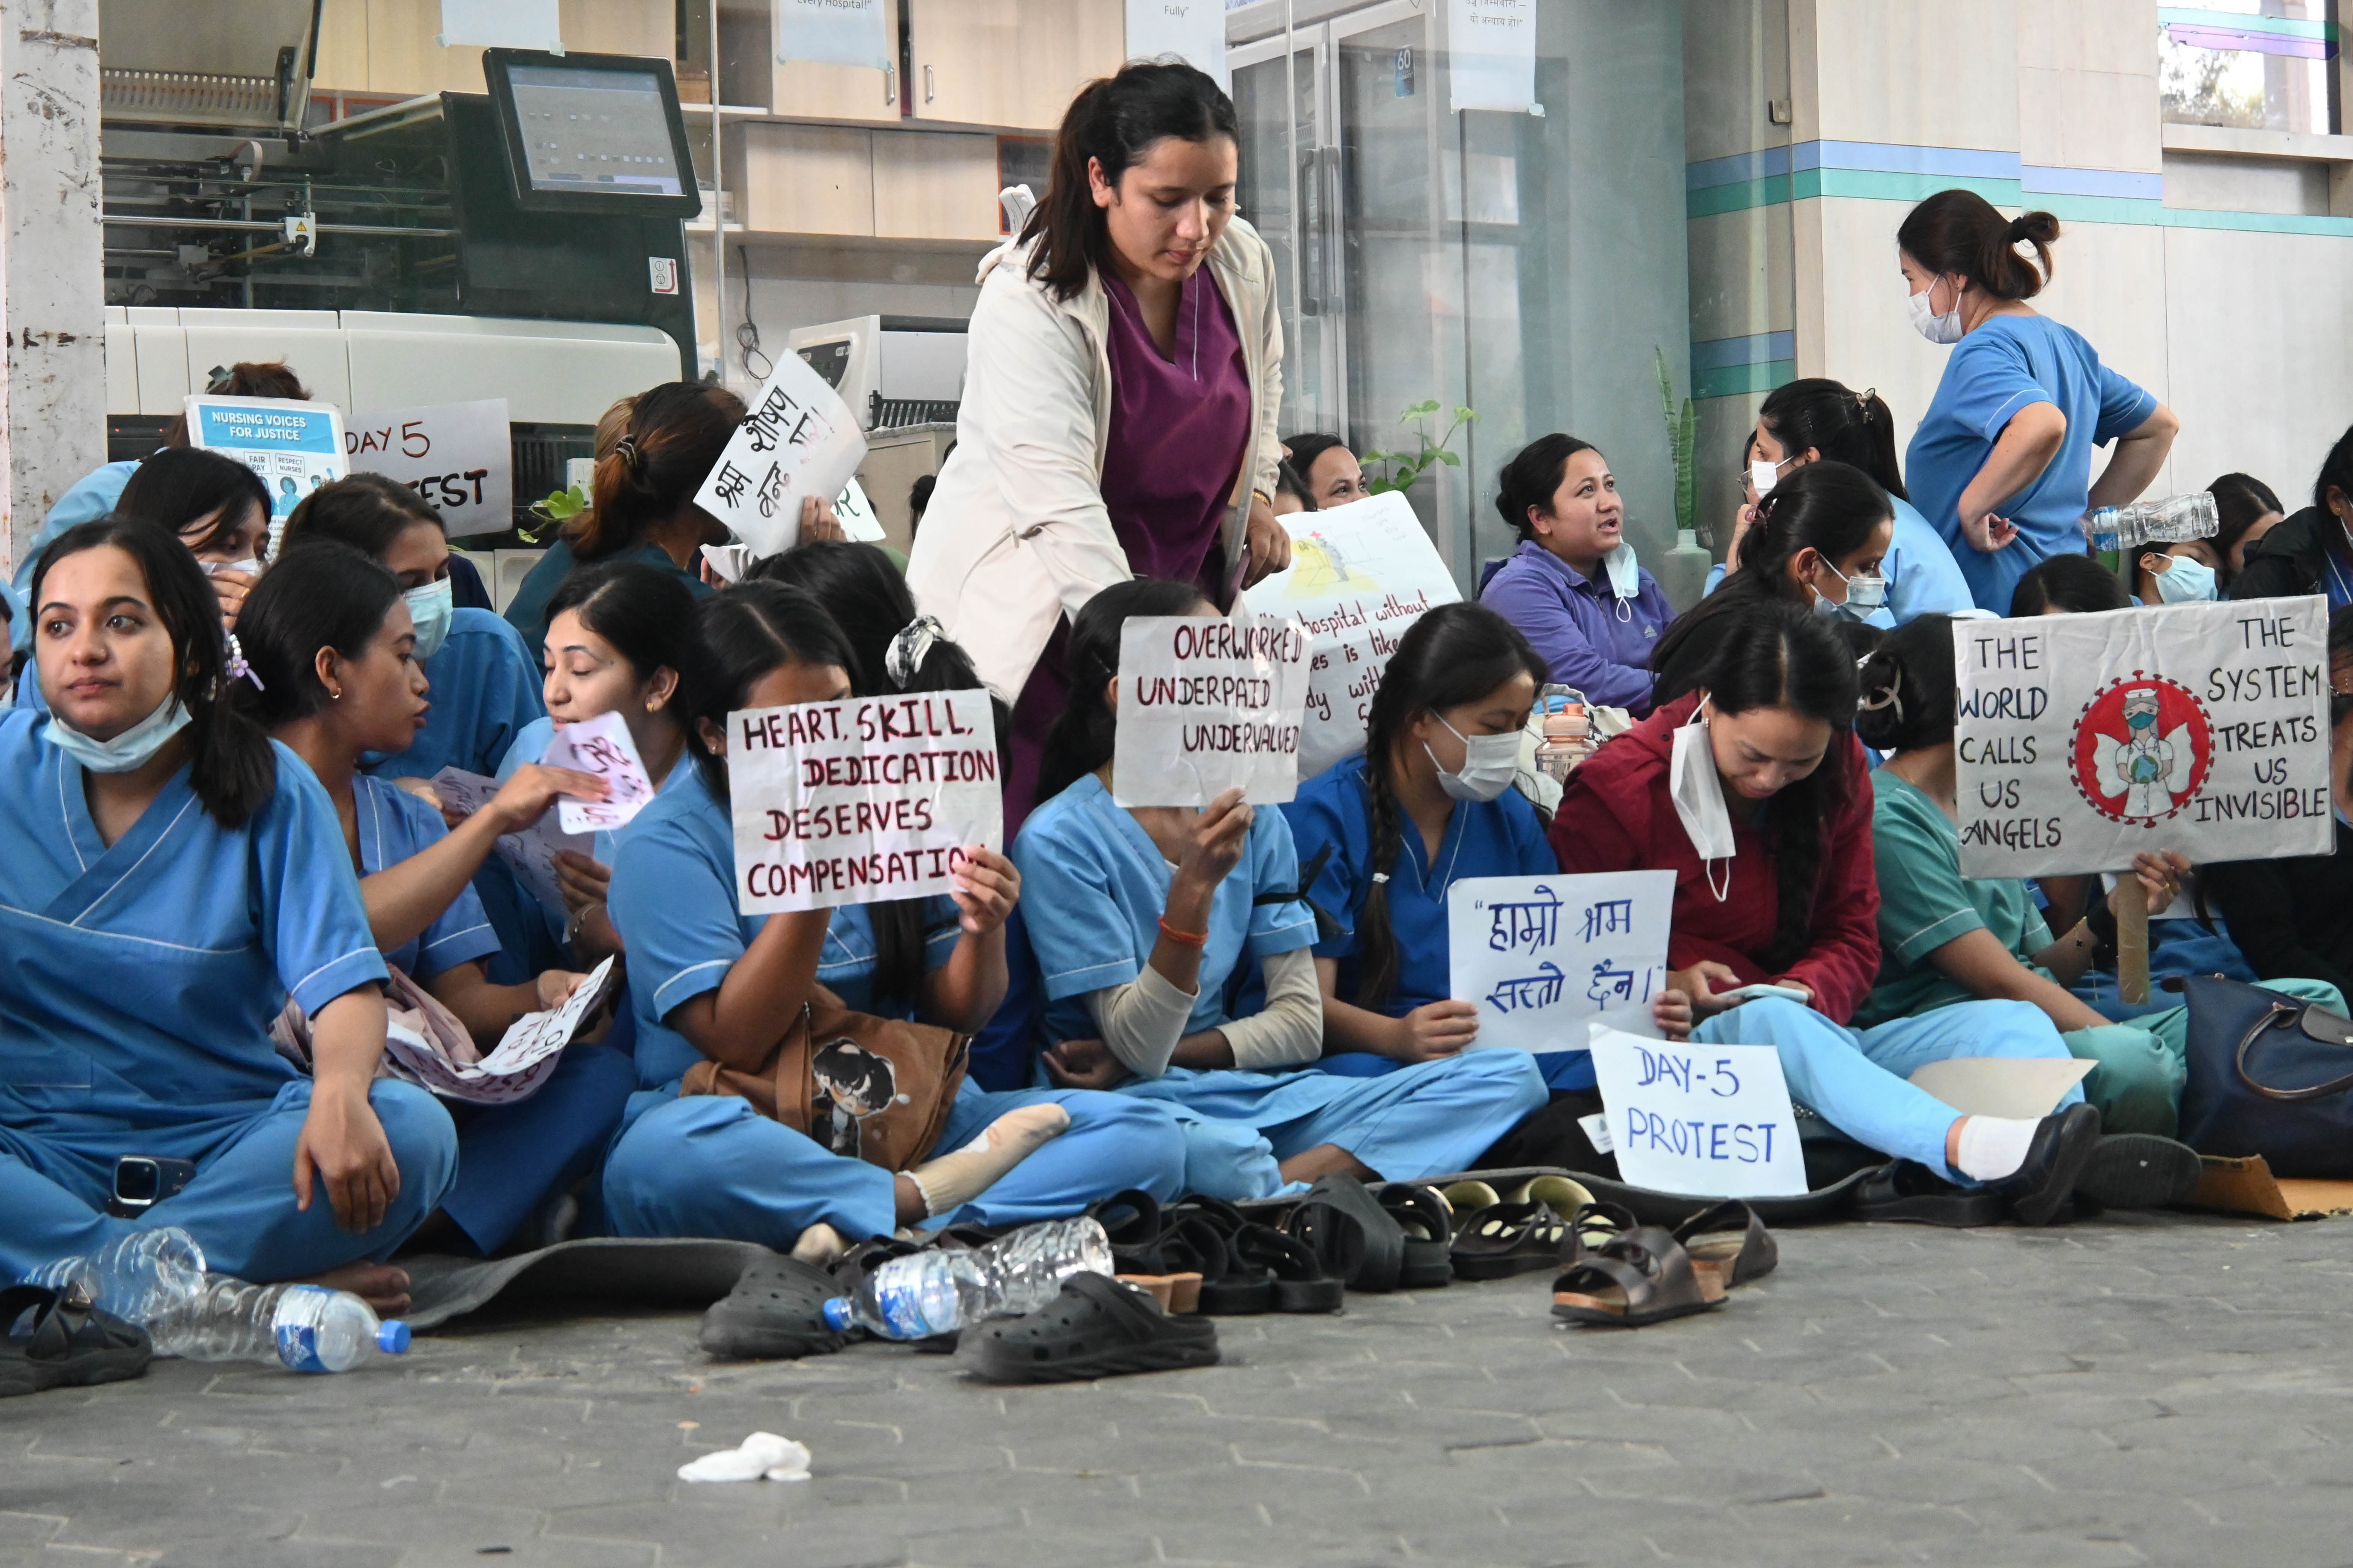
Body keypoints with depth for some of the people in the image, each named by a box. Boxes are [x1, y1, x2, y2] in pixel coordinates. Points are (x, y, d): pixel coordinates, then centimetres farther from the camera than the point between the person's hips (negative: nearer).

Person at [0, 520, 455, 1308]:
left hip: (222, 1138, 1)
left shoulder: (268, 789, 3)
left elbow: (343, 978, -9)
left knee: (414, 1130, -29)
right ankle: (255, 1292, -36)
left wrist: (339, 1094, -32)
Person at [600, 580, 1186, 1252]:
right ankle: (920, 1201, -22)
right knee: (658, 1159, -40)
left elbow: (954, 1015, 10)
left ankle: (864, 1230, -27)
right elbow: (734, 1043, -15)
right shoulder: (667, 844, -4)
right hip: (749, 1132, -5)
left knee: (1148, 1138, -15)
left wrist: (983, 932, -13)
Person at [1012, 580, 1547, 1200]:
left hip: (1260, 1092, 7)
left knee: (1510, 1077, -12)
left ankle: (1283, 1189, -24)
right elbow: (1141, 1047, -13)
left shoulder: (1253, 814, 9)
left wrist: (1150, 1057, -8)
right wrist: (1194, 887, -24)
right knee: (1212, 1151, -44)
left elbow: (1301, 1025, 6)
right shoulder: (1058, 839, -8)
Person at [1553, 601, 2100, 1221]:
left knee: (2015, 1023, -15)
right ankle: (1967, 1145, -63)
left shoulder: (1837, 774, 10)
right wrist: (1662, 987, -20)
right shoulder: (1616, 789, -3)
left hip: (1816, 1036, 6)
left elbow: (1853, 936, 13)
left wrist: (1807, 990, -11)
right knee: (1774, 1020, -40)